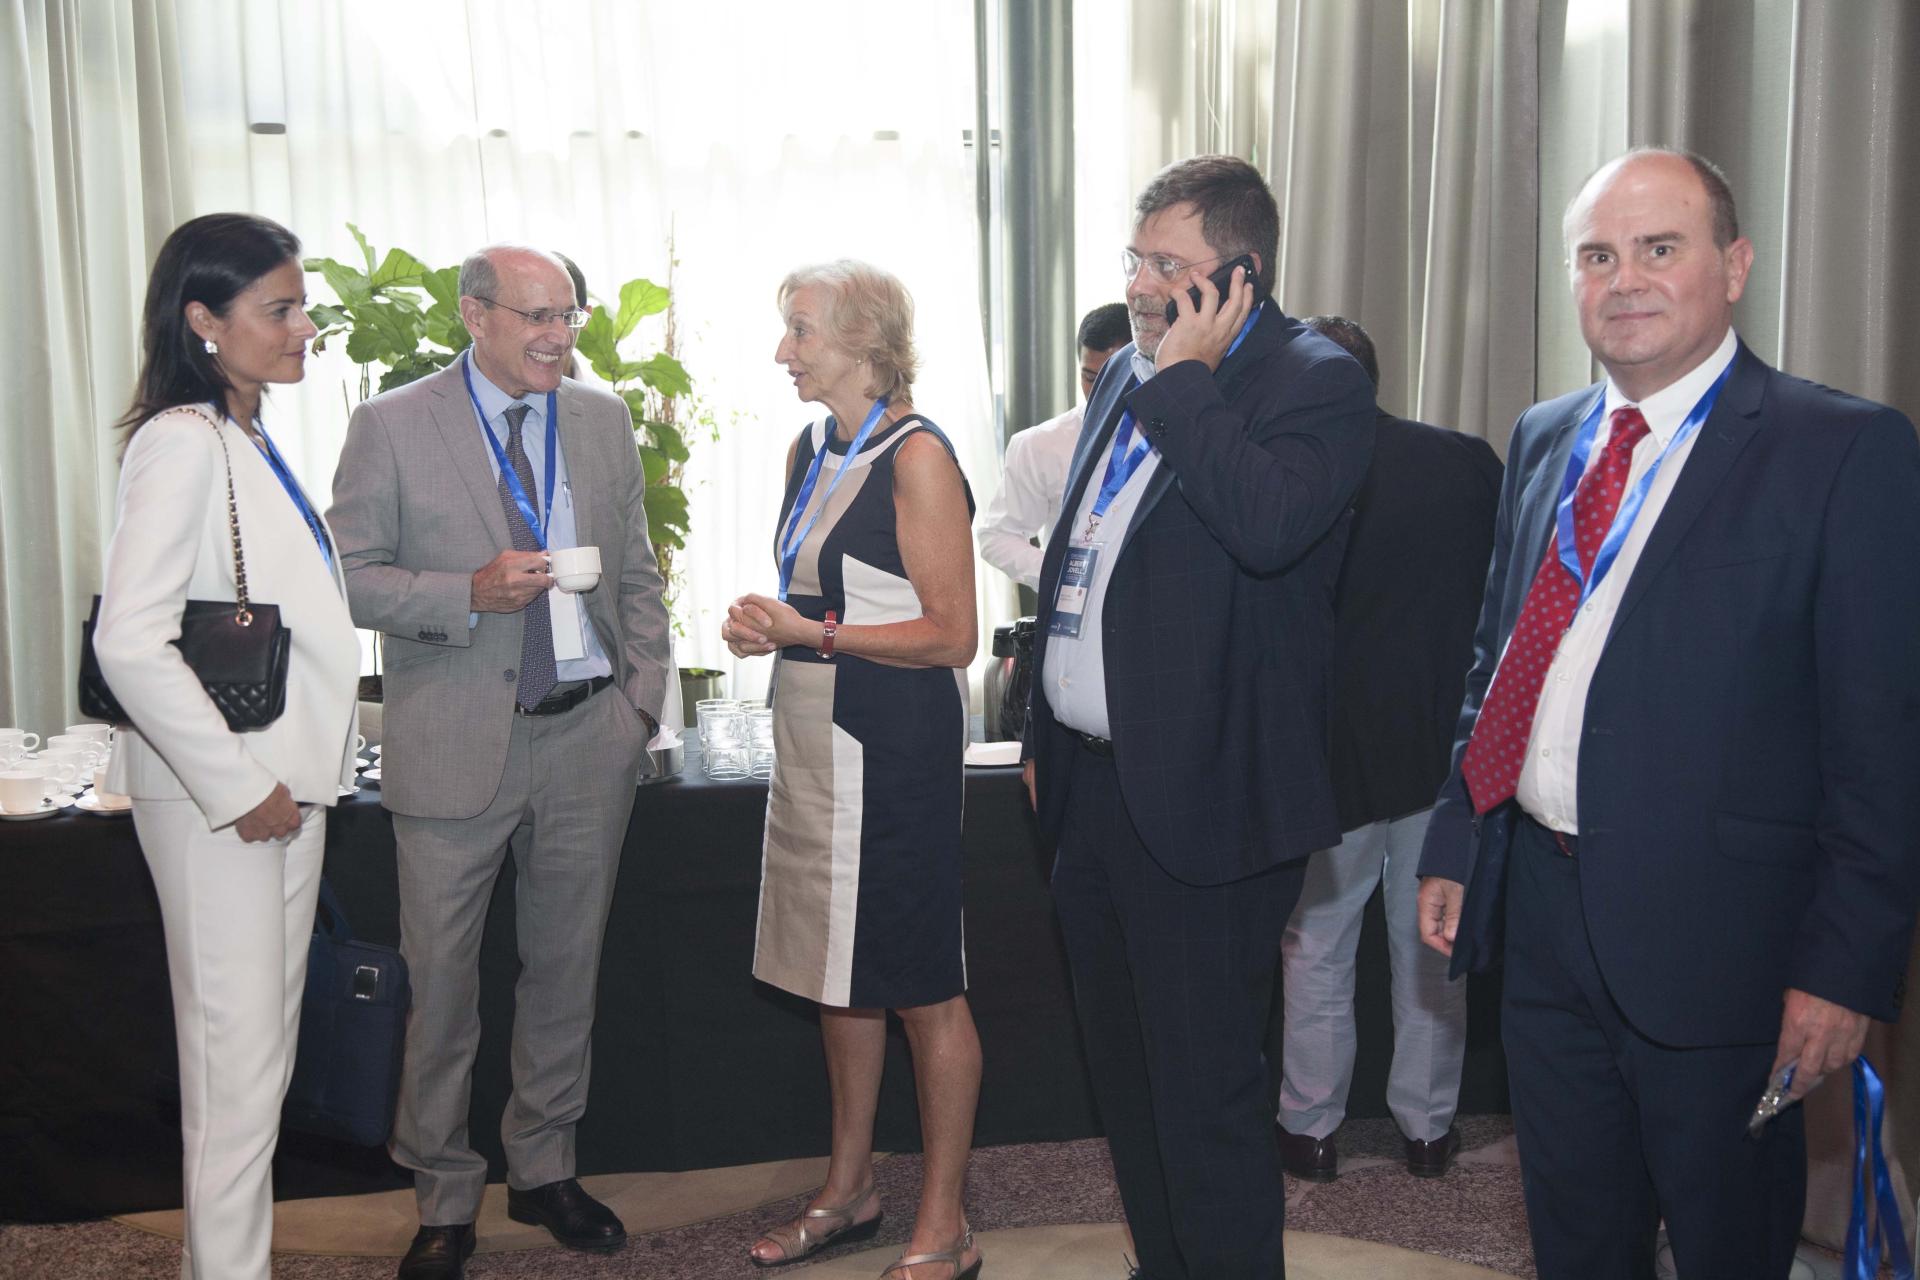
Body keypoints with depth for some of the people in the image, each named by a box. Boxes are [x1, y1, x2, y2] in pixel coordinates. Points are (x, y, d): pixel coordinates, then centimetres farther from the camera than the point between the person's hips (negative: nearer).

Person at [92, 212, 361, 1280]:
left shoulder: (258, 442, 13)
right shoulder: (183, 443, -15)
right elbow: (129, 642, -23)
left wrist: (297, 777, 14)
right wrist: (238, 788, -18)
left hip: (286, 783, 9)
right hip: (220, 794, -9)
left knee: (265, 1047, 16)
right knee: (238, 1060, -1)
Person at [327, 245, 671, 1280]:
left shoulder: (604, 421, 9)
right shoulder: (390, 426, -2)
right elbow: (351, 575, -4)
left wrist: (643, 700, 5)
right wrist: (468, 595, -19)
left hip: (588, 738, 3)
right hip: (455, 745, -3)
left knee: (566, 967, 13)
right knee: (440, 980, 4)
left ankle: (543, 1171, 31)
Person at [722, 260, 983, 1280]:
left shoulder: (917, 455, -12)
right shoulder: (810, 449, 12)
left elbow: (951, 633, -15)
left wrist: (813, 633, -19)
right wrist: (764, 624, 3)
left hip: (895, 743, -8)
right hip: (817, 735, 8)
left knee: (922, 985, 2)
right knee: (838, 974, 17)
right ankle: (849, 1190, 33)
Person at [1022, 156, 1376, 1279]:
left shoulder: (1318, 383, -11)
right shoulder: (1129, 376, 13)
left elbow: (1268, 523, -31)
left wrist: (1185, 380, -20)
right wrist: (1046, 735, 20)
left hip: (1200, 796, -8)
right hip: (1092, 780, 9)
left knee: (1205, 1089, 2)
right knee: (1126, 1069, 21)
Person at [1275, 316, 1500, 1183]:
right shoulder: (1471, 462, -4)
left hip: (1334, 754, -3)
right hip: (1448, 751, 4)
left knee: (1316, 954, 12)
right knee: (1433, 949, 17)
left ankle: (1310, 1129, 24)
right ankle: (1428, 1126, 29)